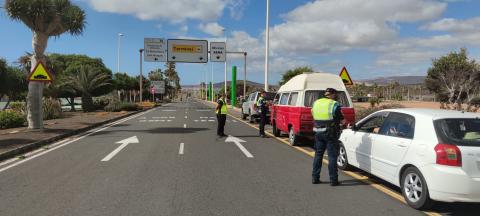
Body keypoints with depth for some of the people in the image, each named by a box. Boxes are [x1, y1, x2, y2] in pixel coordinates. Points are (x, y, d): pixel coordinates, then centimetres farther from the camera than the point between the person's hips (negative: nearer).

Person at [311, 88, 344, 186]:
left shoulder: (316, 103, 6)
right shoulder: (334, 105, -10)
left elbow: (313, 115, 9)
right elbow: (341, 118, -3)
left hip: (318, 133, 5)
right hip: (331, 133, -5)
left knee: (318, 155, 15)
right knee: (332, 156, 2)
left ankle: (315, 178, 19)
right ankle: (333, 180, 6)